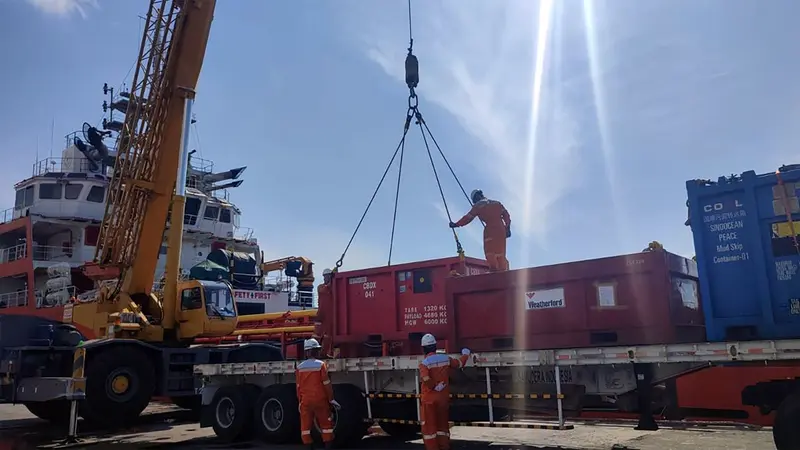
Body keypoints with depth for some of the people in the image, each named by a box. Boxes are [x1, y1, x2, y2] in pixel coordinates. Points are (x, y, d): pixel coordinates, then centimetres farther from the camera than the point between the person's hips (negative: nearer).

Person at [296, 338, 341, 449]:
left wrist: (300, 401, 16)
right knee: (326, 424, 7)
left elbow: (298, 386, 6)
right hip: (320, 400, -3)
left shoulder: (300, 367, 2)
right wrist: (331, 399, 0)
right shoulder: (321, 365, -8)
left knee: (305, 426, 8)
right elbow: (326, 384, -8)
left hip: (305, 401, 3)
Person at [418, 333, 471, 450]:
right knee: (443, 425, 15)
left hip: (429, 399, -5)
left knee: (429, 426, 4)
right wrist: (465, 354, 34)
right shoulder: (446, 358, -1)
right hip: (443, 398, 5)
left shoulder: (424, 363, -15)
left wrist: (435, 386, -15)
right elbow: (459, 363, 16)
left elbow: (426, 379, -32)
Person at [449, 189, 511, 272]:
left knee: (490, 253, -4)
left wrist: (456, 224, 15)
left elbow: (468, 218, 6)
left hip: (490, 230, -5)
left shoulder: (478, 206, 7)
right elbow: (506, 215, 13)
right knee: (501, 255, 8)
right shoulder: (496, 203, 20)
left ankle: (494, 271, -17)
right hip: (501, 230, 5)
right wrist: (508, 228, 11)